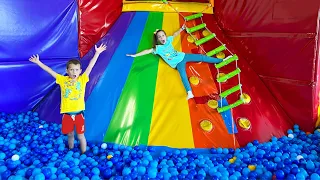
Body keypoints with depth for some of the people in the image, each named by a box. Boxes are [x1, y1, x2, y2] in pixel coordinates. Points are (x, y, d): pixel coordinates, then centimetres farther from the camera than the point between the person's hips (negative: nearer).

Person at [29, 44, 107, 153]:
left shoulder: (82, 80, -5)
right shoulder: (63, 80, -1)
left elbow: (90, 66, -10)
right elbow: (49, 70, -1)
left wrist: (97, 53, -14)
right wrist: (38, 62, -3)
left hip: (79, 113, -1)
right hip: (67, 114, 1)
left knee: (80, 135, 11)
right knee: (70, 135, 19)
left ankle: (84, 154, 26)